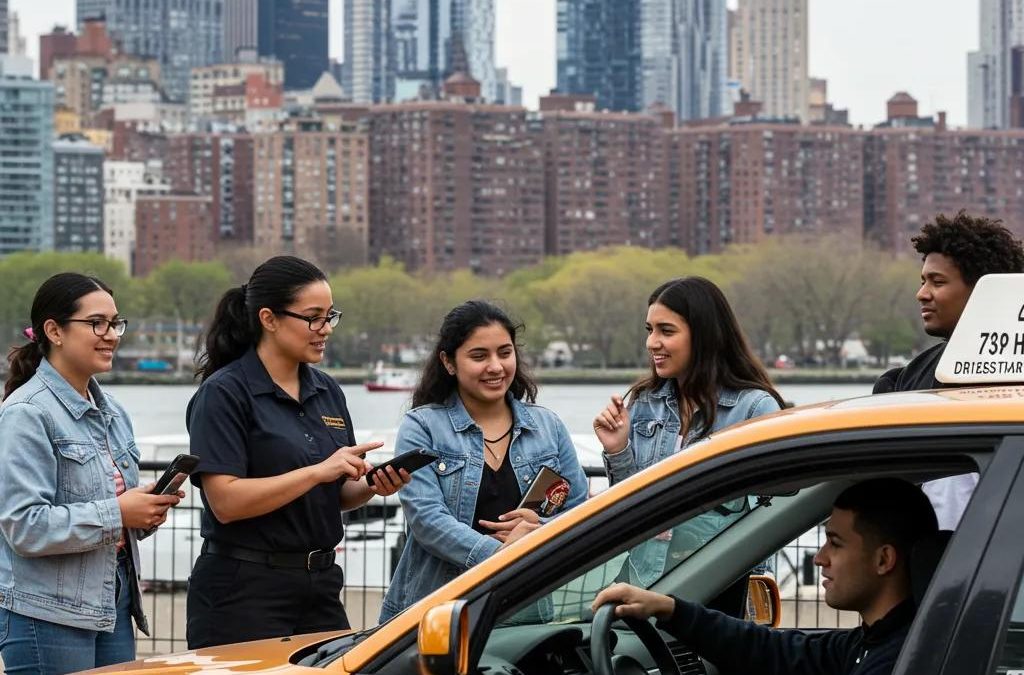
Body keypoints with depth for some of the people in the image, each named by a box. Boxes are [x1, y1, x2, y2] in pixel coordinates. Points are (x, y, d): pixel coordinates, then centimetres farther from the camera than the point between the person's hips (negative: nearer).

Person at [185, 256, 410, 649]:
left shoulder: (327, 392, 11)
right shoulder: (223, 394, -10)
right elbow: (226, 502, -19)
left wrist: (371, 487, -4)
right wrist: (320, 471, -22)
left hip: (320, 586, 7)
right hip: (244, 592, -7)